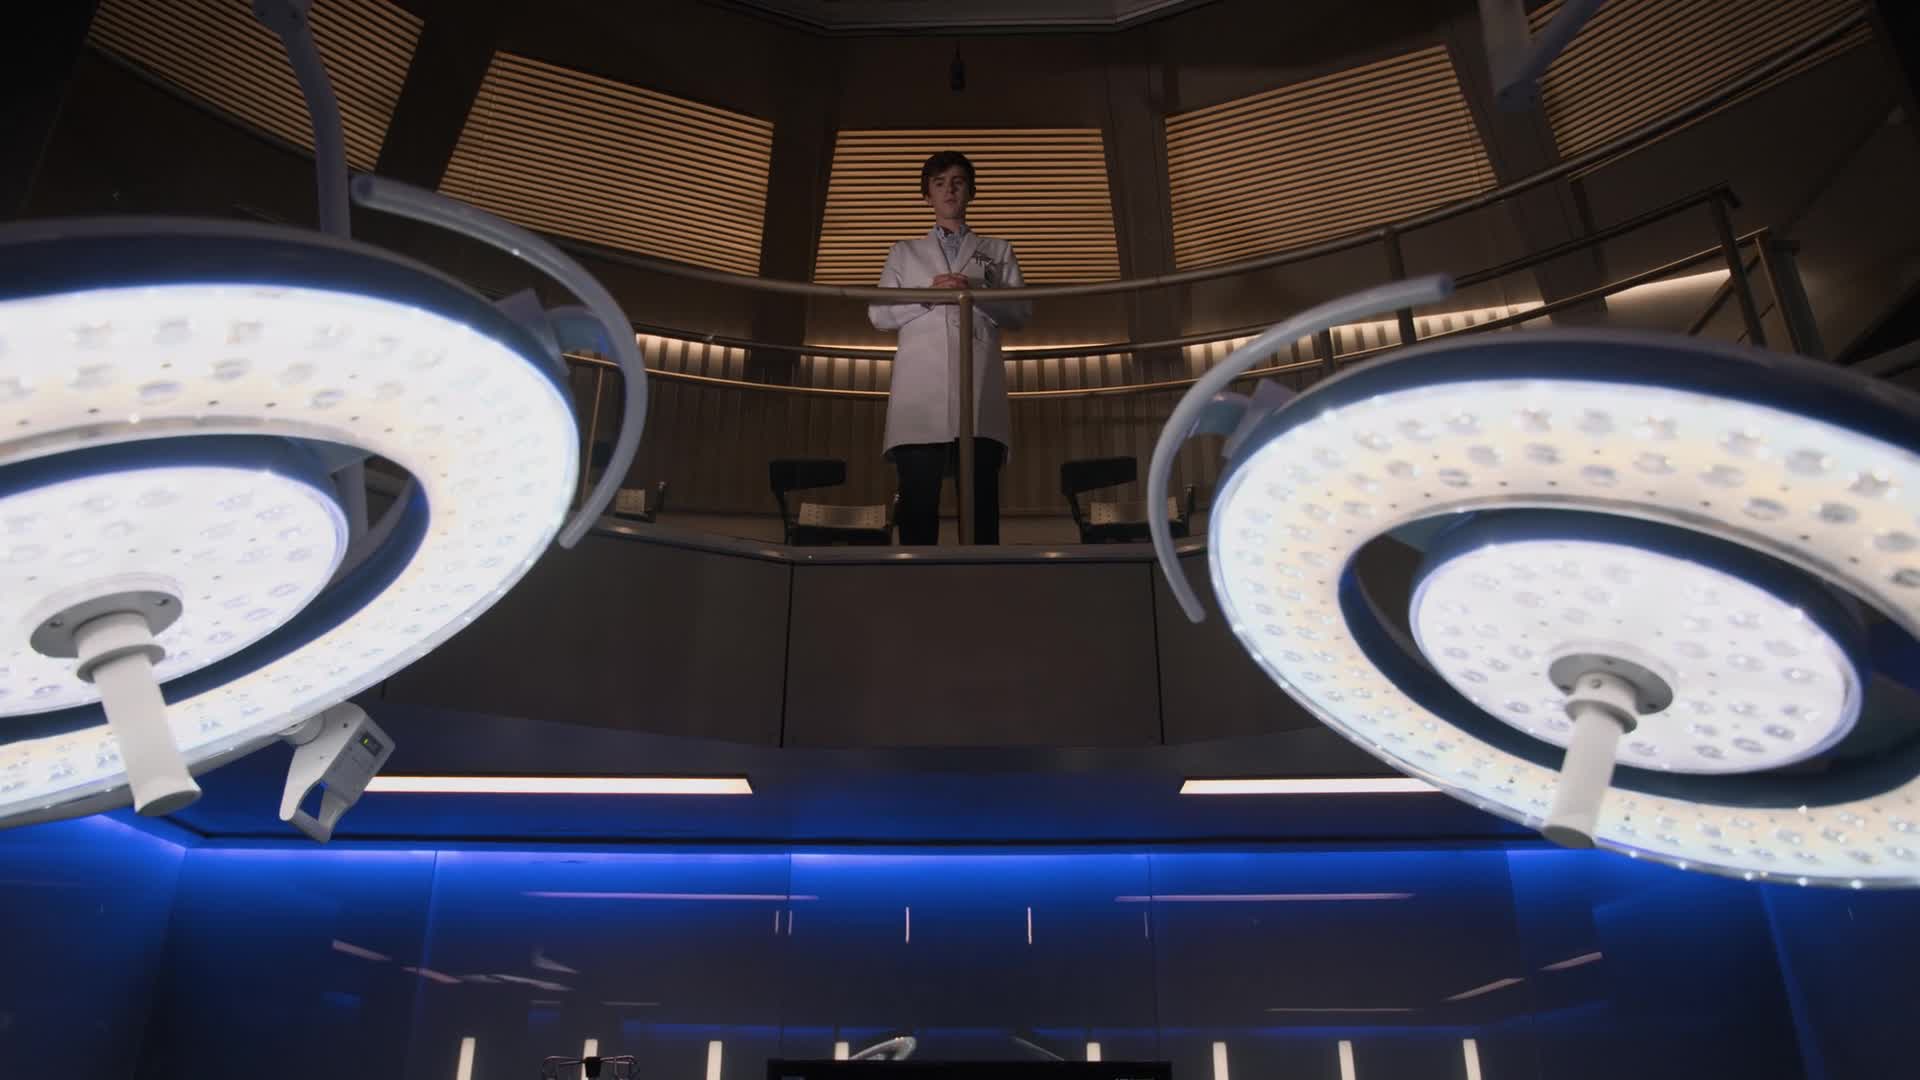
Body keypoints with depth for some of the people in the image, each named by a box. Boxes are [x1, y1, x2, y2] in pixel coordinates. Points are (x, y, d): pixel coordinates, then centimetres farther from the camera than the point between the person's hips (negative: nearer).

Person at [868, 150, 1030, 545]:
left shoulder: (998, 251, 25)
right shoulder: (904, 252, 25)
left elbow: (1021, 312, 12)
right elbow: (878, 313, 12)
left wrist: (976, 292, -7)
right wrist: (928, 295, -4)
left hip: (979, 387, 0)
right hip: (921, 387, 0)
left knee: (981, 496, -9)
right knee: (918, 497, -9)